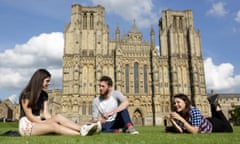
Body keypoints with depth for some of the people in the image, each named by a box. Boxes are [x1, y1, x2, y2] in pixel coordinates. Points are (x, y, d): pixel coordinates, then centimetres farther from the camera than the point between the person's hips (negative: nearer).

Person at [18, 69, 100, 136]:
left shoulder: (44, 95, 9)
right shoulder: (26, 95, -10)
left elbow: (45, 114, 0)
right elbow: (29, 115, -13)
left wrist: (51, 121, -17)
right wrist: (45, 123, -17)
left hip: (38, 122, 6)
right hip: (27, 124, -6)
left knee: (58, 117, -24)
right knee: (54, 126, -32)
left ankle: (83, 129, -44)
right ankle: (81, 134, -48)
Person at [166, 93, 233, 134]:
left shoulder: (194, 111, -40)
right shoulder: (178, 113, -23)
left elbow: (195, 131, -45)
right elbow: (181, 131, -22)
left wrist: (181, 119, -51)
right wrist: (172, 120, -37)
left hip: (212, 125, -5)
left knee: (229, 130, 25)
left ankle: (216, 106, 25)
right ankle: (213, 105, 33)